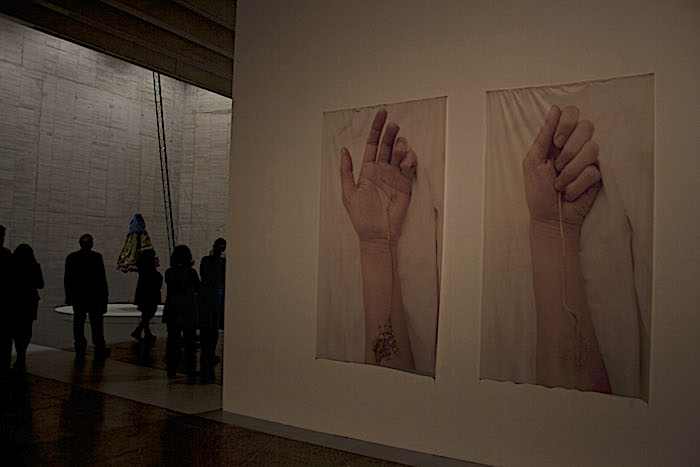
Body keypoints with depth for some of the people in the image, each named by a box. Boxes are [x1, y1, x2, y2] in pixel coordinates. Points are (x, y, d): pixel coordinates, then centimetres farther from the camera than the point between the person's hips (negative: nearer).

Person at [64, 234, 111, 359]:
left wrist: (69, 296, 15)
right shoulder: (96, 257, -9)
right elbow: (102, 279, -9)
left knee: (78, 324, 8)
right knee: (96, 324, 4)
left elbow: (67, 279, 6)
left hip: (77, 297, 3)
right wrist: (104, 296, -3)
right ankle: (100, 350, 7)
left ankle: (80, 350, 10)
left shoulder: (71, 257, 2)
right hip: (94, 297, -3)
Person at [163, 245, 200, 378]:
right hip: (188, 312, -3)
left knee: (172, 340, 9)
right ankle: (190, 370, 14)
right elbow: (198, 288, -1)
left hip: (171, 312, 3)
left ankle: (171, 370, 11)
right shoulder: (190, 272, -13)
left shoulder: (169, 272, -2)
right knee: (189, 341, 8)